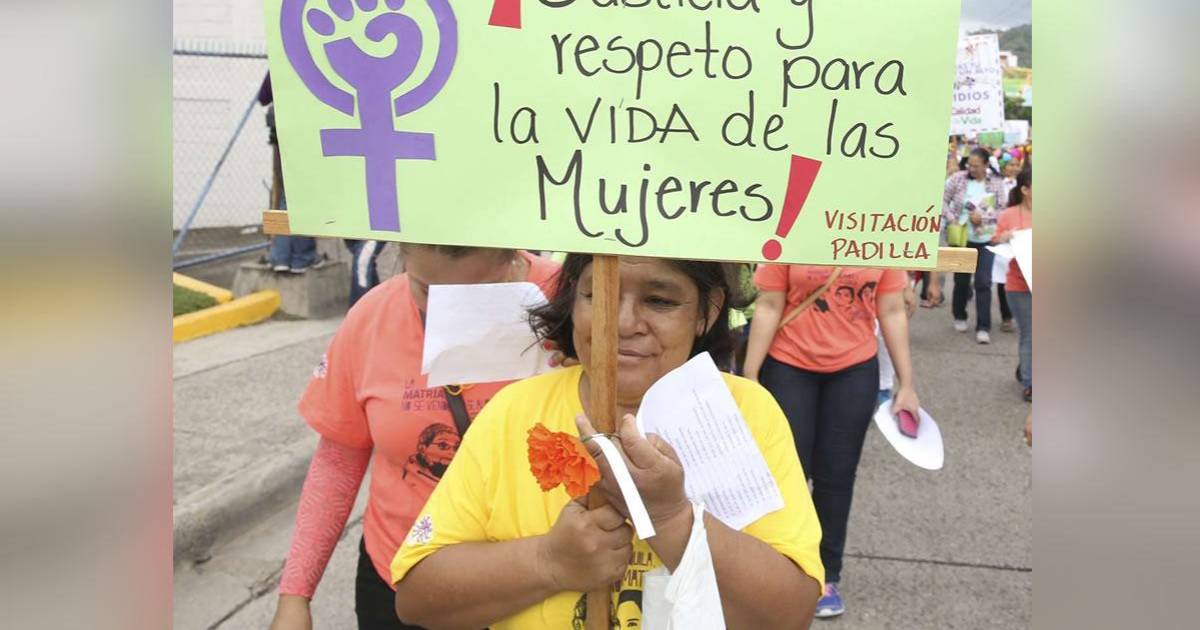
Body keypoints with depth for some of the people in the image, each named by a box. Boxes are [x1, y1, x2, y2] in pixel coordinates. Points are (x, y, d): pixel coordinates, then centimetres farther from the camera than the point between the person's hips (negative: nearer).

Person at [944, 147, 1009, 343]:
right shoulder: (958, 178, -4)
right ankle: (959, 316, 34)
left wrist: (983, 216, -16)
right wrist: (951, 220, -13)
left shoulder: (997, 182, -2)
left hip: (985, 239, 0)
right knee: (961, 280, 12)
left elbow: (1002, 208, -1)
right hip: (960, 237, 1)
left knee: (983, 283, -5)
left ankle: (983, 327, -2)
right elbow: (942, 200, -1)